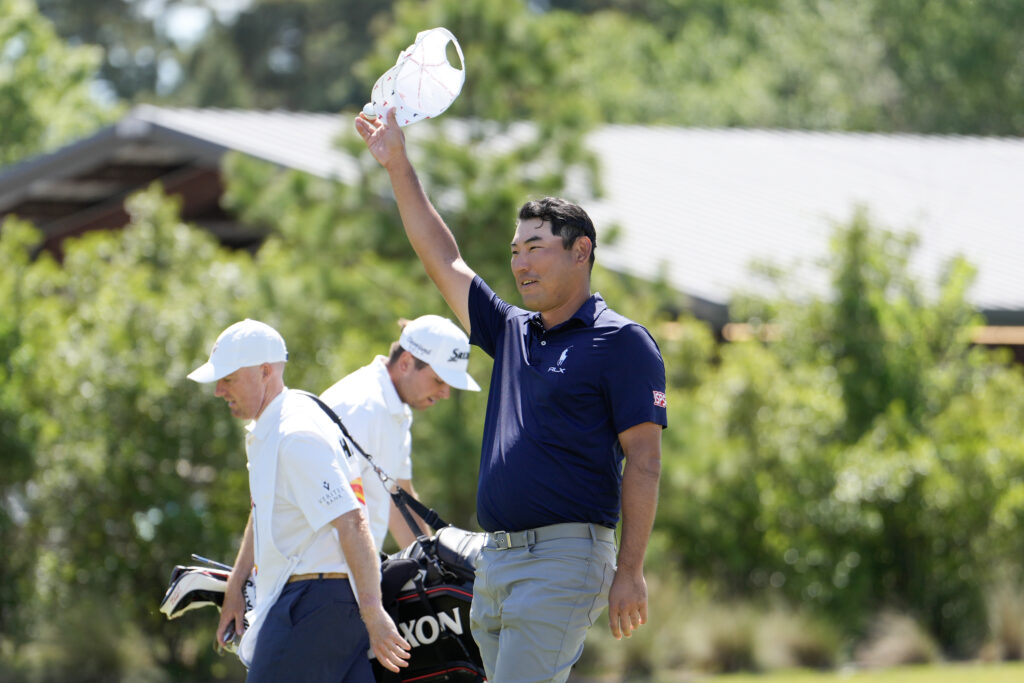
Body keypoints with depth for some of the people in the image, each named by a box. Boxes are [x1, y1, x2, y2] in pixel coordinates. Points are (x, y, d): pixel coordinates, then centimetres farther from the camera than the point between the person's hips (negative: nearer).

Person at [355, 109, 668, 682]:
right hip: (495, 563, 8)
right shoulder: (513, 334, 18)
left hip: (566, 555, -8)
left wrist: (631, 571, -15)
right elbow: (443, 259, 23)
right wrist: (399, 166, 20)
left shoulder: (622, 343, -4)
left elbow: (644, 462, -9)